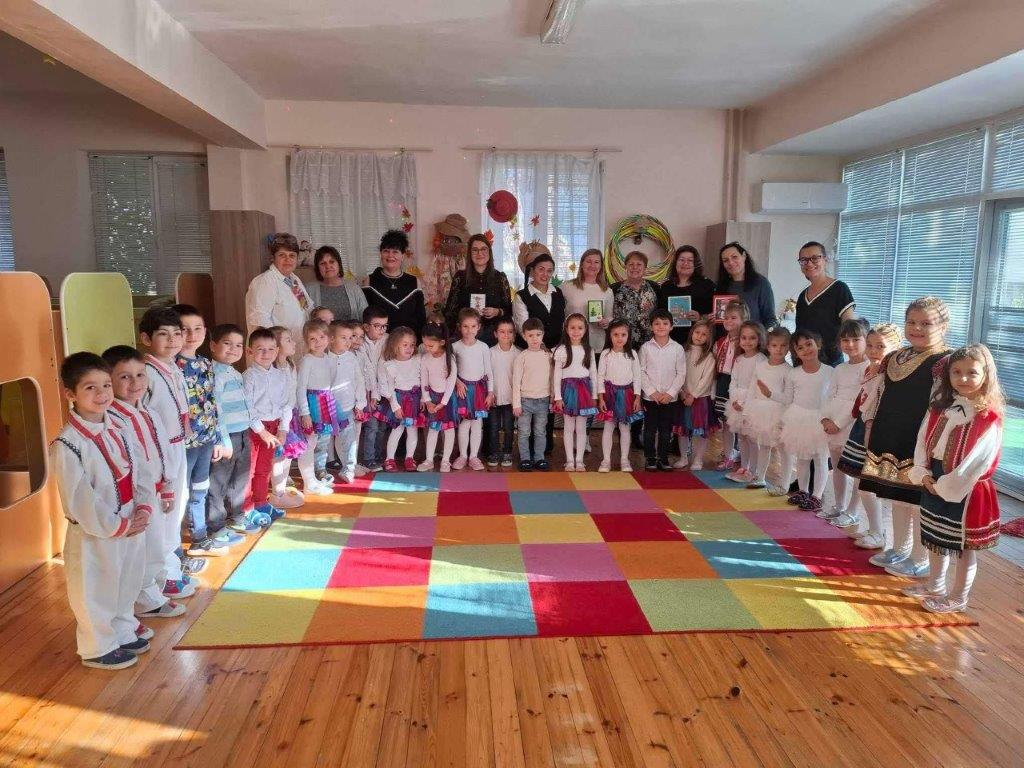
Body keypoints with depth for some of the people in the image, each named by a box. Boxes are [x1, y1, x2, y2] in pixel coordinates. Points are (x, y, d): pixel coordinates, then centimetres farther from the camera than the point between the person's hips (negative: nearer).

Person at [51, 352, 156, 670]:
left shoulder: (119, 432, 1)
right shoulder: (67, 446, -21)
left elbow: (142, 472, 4)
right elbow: (80, 501, -22)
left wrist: (144, 509, -10)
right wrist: (117, 526, -18)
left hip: (131, 529, 7)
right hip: (94, 536, -7)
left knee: (126, 585, 23)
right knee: (95, 593, 11)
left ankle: (123, 633, 43)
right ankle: (98, 648, 30)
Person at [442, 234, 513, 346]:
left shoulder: (500, 277, 7)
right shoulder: (460, 277, 6)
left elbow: (509, 310, 9)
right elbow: (450, 310, 6)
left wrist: (497, 312, -9)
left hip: (493, 335, 0)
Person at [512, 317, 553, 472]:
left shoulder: (548, 356, 3)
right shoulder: (522, 357, -5)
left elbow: (551, 378, 8)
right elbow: (516, 382, -5)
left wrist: (552, 399, 7)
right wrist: (516, 404, -8)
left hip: (543, 400, 2)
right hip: (526, 400, -2)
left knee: (540, 432, 9)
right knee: (524, 433, 4)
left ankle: (539, 458, 19)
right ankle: (525, 459, 14)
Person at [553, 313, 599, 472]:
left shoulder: (589, 350, 5)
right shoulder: (561, 350, -3)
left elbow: (593, 374, 8)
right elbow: (557, 375, -3)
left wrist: (594, 396, 5)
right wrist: (558, 397, -7)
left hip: (584, 390, 2)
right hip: (568, 389, -2)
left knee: (581, 427, 5)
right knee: (568, 427, 4)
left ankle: (579, 460, 13)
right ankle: (570, 461, 11)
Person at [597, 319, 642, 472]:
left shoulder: (632, 354, 0)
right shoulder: (606, 354, -4)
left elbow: (637, 376, 3)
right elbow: (600, 376, -2)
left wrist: (637, 397, -2)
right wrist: (600, 397, -8)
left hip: (627, 393, 1)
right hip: (610, 393, -1)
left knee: (625, 428, 8)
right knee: (608, 427, 2)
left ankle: (624, 460, 17)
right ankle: (606, 460, 9)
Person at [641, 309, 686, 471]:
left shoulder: (677, 349, -1)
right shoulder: (646, 347, -2)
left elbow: (681, 374, -1)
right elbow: (641, 372, -3)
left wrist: (670, 393, -10)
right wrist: (652, 392, -11)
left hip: (670, 398, 1)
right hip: (650, 397, -1)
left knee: (666, 430, 8)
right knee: (650, 429, 5)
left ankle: (663, 458, 19)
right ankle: (650, 459, 16)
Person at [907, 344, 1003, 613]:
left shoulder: (989, 417, -17)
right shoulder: (941, 405, 3)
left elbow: (976, 461, -19)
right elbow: (923, 440, 4)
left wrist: (945, 485, -16)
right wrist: (924, 474, -6)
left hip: (964, 490, -6)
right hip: (933, 483, 7)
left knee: (963, 546, 8)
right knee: (935, 539, 20)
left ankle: (958, 598, 23)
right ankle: (935, 585, 38)